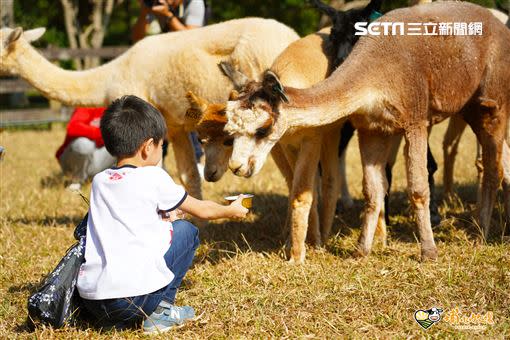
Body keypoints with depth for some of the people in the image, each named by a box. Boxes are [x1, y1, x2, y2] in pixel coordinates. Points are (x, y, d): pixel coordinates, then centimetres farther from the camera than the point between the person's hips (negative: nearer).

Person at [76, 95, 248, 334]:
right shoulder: (153, 178, 0)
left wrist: (161, 216, 41)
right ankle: (160, 310, 11)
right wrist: (232, 211, 35)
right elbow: (202, 210, 16)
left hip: (89, 300, 5)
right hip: (134, 296, -5)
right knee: (186, 230, 16)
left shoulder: (99, 181, 14)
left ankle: (114, 320, 16)